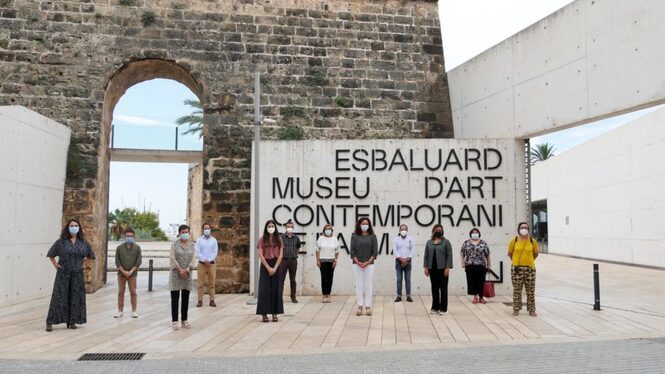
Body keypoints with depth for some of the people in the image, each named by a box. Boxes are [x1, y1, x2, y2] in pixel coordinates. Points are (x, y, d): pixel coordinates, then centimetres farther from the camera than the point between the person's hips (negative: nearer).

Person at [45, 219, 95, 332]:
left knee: (76, 297, 5)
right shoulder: (61, 242, -2)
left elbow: (90, 255, 19)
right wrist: (55, 265, -1)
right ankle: (50, 322, 3)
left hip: (77, 275, 3)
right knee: (59, 297, -4)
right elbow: (51, 254, 7)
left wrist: (82, 263, 9)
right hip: (63, 274, -3)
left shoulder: (83, 242, 5)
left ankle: (72, 321, 15)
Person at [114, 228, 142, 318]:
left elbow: (138, 261, -2)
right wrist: (123, 271, -10)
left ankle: (134, 311, 6)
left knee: (133, 292, 0)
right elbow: (117, 261, 0)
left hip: (132, 274, -1)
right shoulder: (119, 248, 4)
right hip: (121, 273, 1)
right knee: (121, 292, 5)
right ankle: (120, 311, 12)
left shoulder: (137, 248, 3)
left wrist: (131, 271, -11)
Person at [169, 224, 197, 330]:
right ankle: (175, 321, 3)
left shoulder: (192, 245, 6)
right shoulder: (174, 244, -3)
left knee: (186, 298, 7)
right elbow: (173, 259, -9)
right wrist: (180, 270, -15)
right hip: (176, 274, -3)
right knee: (175, 299, -1)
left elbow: (193, 259, 0)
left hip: (187, 274, 3)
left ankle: (184, 320, 15)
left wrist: (186, 270, -13)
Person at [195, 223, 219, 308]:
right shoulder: (199, 240, 4)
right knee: (200, 283, -1)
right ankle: (200, 300, 2)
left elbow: (215, 252, 0)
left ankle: (212, 300, 6)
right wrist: (204, 261, -13)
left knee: (212, 283, 2)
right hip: (201, 263, -1)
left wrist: (209, 260, -12)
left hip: (211, 264, 1)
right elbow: (198, 252, -3)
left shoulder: (214, 240, 8)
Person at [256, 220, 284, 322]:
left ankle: (275, 313, 7)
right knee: (265, 289, -2)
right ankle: (264, 313, 1)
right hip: (265, 265, -2)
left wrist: (275, 267, -10)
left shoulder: (278, 239, 6)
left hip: (276, 265, 2)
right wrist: (268, 268, -12)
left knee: (275, 289, 2)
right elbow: (260, 255, -5)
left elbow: (280, 255, 1)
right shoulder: (262, 239, 1)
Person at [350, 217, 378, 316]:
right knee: (359, 285, 2)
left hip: (369, 264, 0)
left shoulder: (372, 236, 3)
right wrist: (357, 262, -11)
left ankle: (368, 306, 7)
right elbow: (352, 250, 0)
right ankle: (360, 306, 8)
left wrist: (368, 262, -11)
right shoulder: (354, 236, 4)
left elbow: (375, 251, -1)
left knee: (368, 285, 2)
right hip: (357, 264, 0)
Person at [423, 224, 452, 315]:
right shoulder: (429, 242, 10)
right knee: (434, 288, 8)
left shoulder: (446, 242, -1)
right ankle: (435, 308, 15)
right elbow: (426, 256, 10)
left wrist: (447, 268, -13)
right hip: (432, 269, 4)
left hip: (442, 269, -3)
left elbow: (449, 256, -6)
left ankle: (443, 309, 5)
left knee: (443, 288, 0)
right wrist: (426, 267, 2)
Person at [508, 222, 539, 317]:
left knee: (531, 291, 7)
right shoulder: (514, 241, -3)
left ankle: (532, 310, 17)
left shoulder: (532, 241, -1)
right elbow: (510, 253, 11)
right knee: (517, 290, 5)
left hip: (530, 268, 1)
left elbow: (536, 254, 14)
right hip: (517, 268, -1)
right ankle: (516, 309, 15)